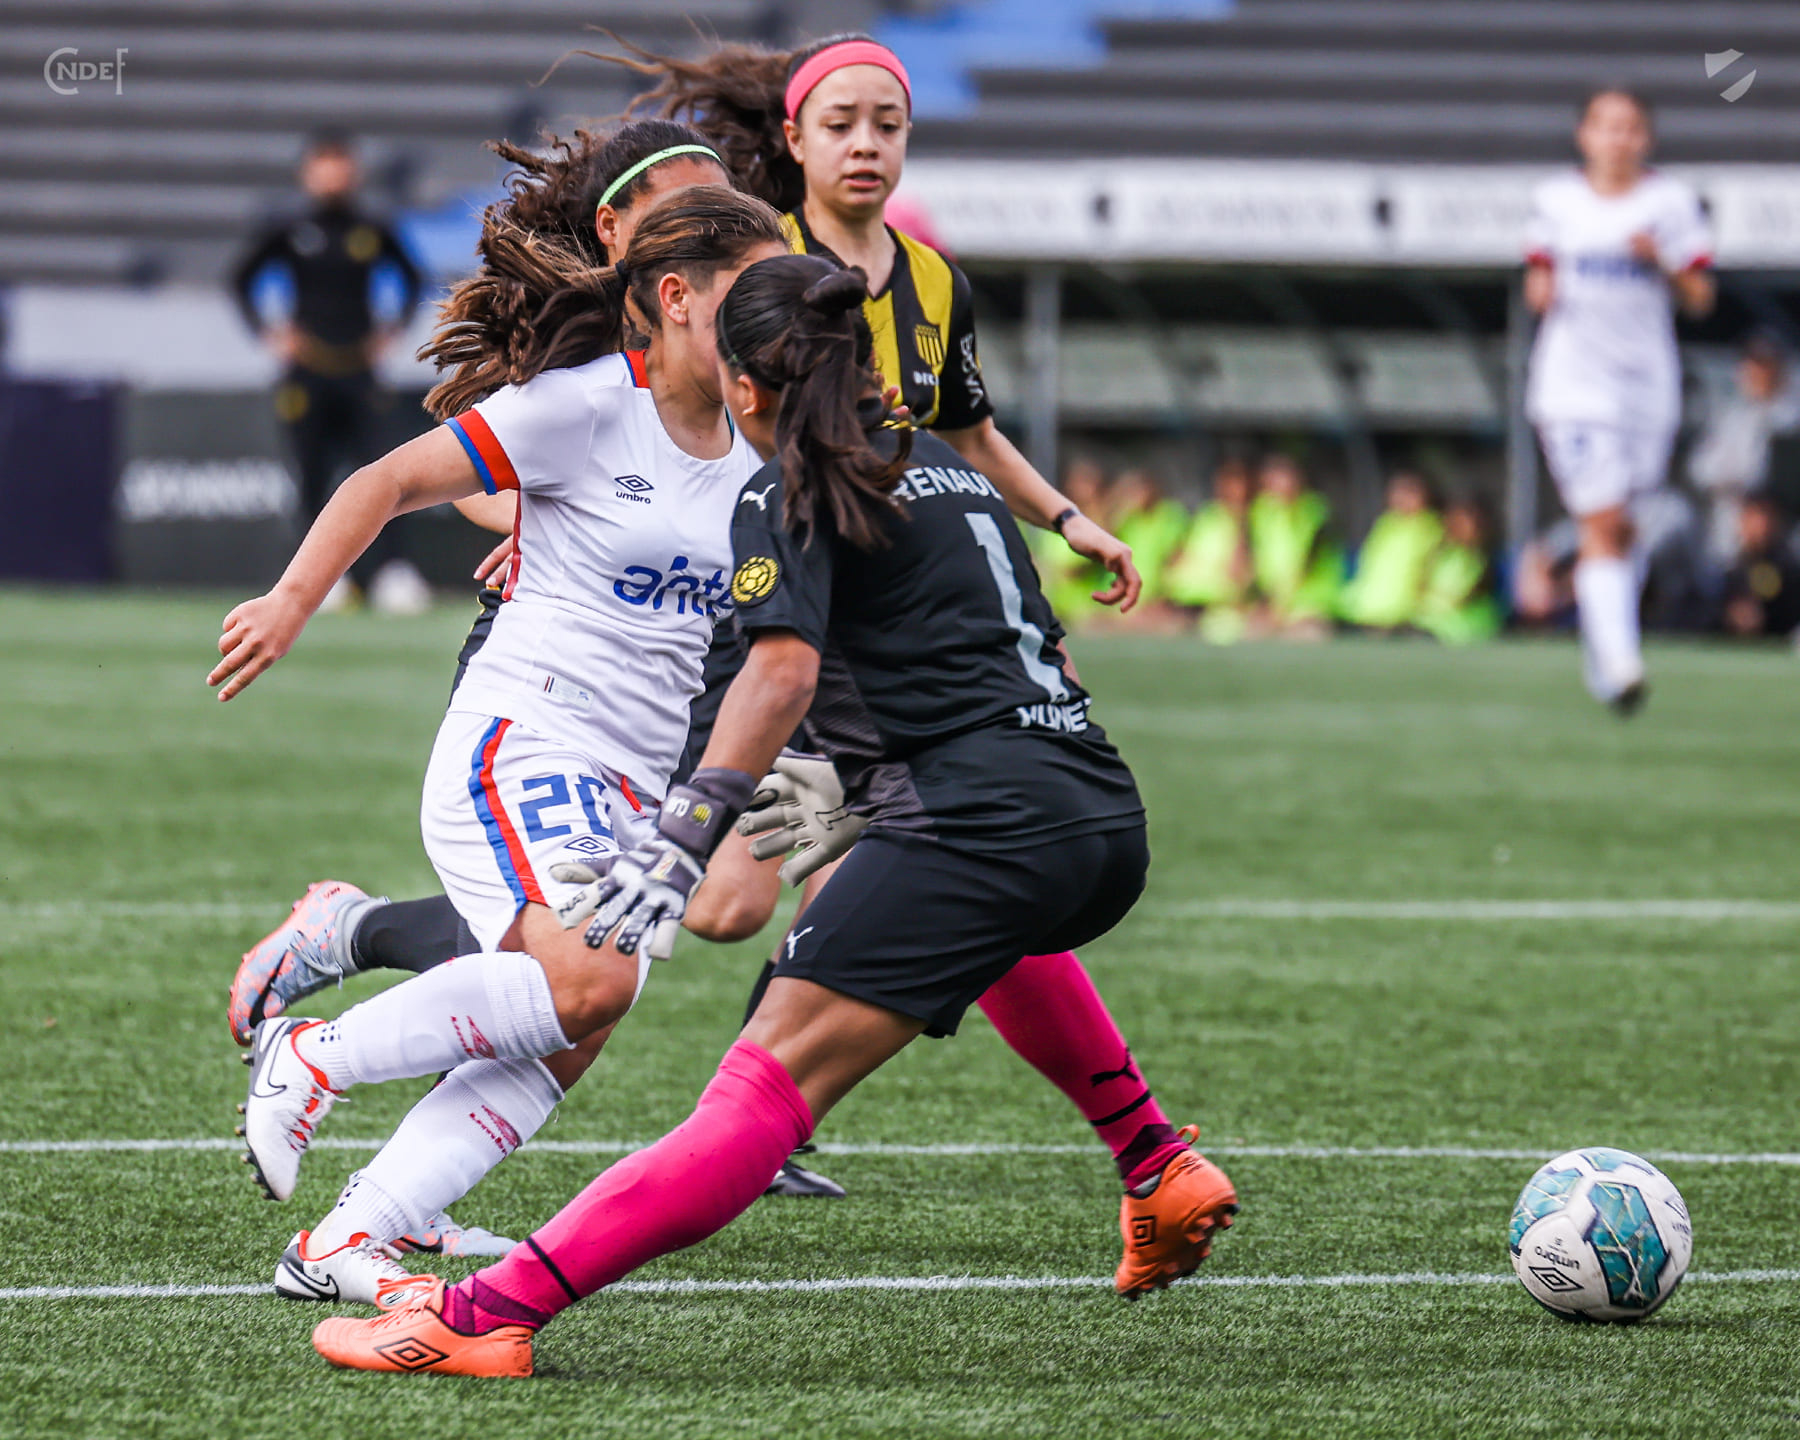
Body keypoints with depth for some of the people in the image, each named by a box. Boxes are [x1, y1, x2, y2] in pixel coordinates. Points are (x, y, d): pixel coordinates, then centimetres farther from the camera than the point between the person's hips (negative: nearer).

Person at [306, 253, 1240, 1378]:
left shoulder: (795, 494, 1)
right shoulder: (952, 470, 24)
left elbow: (784, 666, -17)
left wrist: (683, 839, -26)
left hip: (978, 817, -8)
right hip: (1108, 819, 8)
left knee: (770, 1084, -18)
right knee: (996, 929, 45)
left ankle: (488, 1315, -27)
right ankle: (1166, 1179, 41)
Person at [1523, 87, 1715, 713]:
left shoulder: (1671, 202, 2)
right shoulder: (1556, 200, 5)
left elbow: (1700, 299, 2)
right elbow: (1539, 280, 16)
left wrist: (1662, 263, -15)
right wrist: (1541, 289, -7)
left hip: (1646, 380, 1)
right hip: (1573, 384, -1)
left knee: (1617, 527, 9)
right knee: (1602, 524, -13)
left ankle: (1600, 646, 30)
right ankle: (1618, 659, -19)